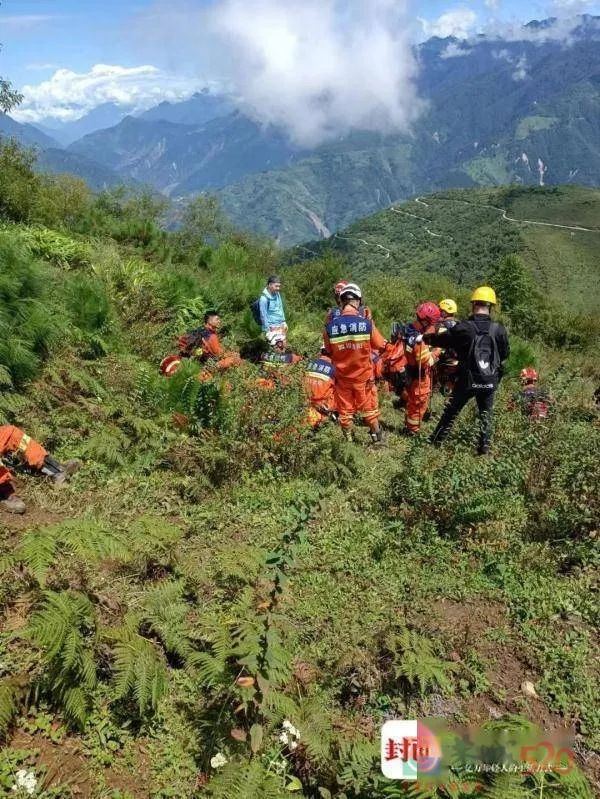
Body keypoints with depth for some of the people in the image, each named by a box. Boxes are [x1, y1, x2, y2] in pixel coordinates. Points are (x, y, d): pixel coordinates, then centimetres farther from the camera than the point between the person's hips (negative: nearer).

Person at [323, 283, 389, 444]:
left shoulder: (330, 326, -14)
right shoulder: (367, 323, -18)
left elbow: (328, 352, 1)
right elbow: (382, 346, -3)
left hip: (342, 377, 1)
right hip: (363, 376, 0)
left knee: (345, 411, 17)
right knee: (369, 410, 19)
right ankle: (377, 439, 33)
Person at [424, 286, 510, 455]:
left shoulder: (463, 328, -13)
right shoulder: (499, 329, -6)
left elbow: (441, 339, 0)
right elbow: (505, 353, 7)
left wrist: (425, 337, 18)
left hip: (467, 380, -2)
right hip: (490, 382, 2)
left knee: (451, 412, 12)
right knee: (486, 414, 18)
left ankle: (436, 441, 21)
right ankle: (485, 446, 18)